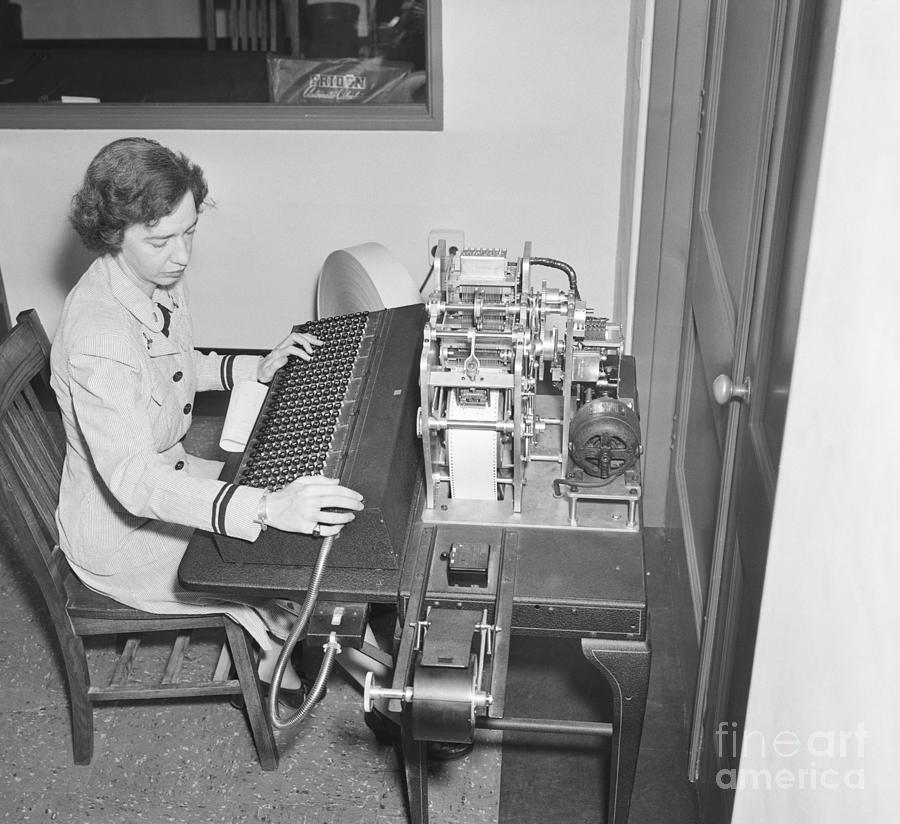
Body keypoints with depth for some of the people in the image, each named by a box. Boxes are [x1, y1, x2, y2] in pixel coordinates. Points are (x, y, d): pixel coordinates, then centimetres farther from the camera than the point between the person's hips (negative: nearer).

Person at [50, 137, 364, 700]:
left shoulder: (161, 280, -6)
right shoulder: (98, 335, -36)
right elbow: (132, 479, -43)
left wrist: (257, 369, 0)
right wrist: (267, 510, -54)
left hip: (168, 471, 9)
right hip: (122, 534, -8)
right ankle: (274, 659, 27)